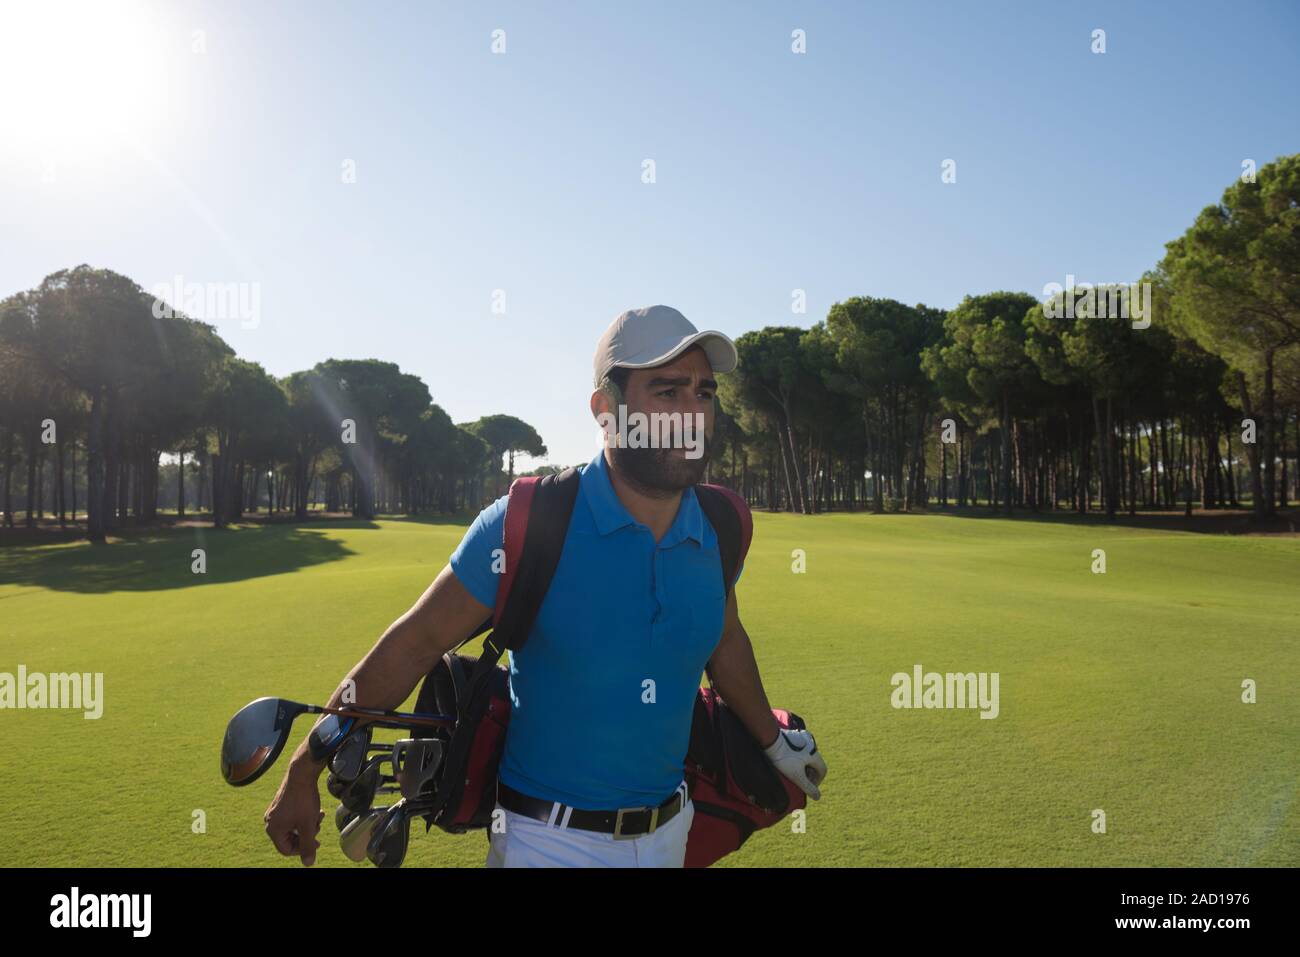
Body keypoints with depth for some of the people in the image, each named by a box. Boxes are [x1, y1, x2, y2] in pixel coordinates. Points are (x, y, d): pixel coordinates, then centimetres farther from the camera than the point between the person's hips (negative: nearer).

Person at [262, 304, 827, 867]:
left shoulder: (718, 533, -6)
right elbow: (413, 646, -13)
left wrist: (774, 742, 26)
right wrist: (303, 775, -8)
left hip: (669, 834, 5)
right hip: (547, 841, -5)